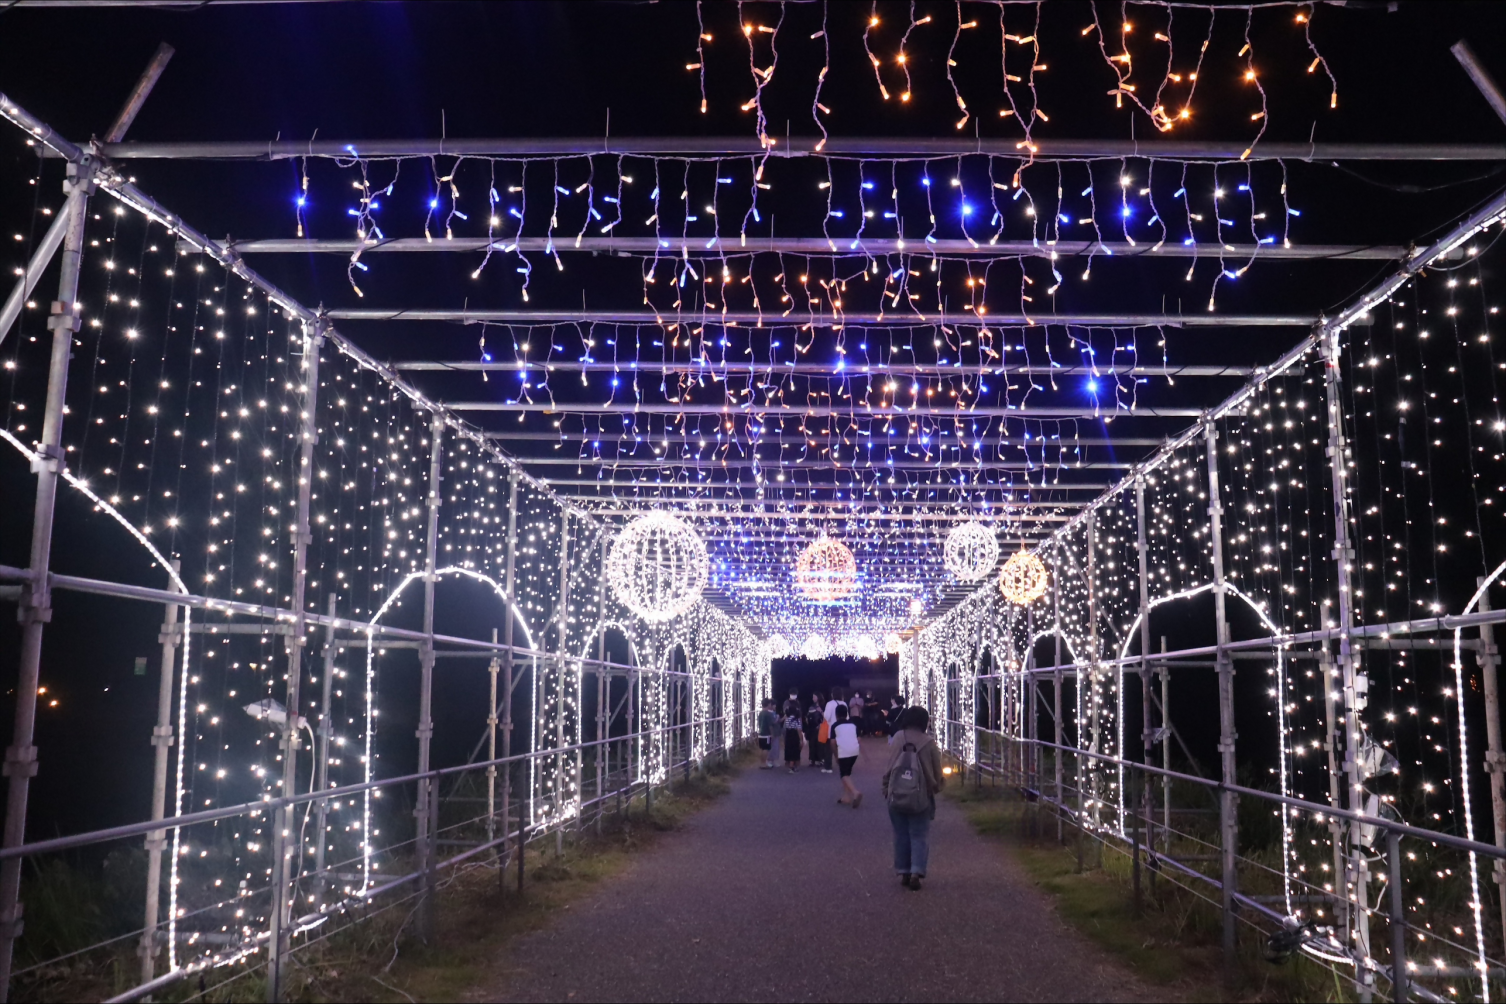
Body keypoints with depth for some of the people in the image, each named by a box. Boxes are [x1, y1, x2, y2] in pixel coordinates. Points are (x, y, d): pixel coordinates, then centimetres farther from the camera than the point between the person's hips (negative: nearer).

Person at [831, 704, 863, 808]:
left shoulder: (835, 726, 8)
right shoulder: (853, 724, 18)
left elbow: (833, 742, 4)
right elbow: (858, 739, 14)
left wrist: (836, 756, 14)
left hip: (843, 752, -5)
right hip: (854, 751, 5)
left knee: (845, 775, -3)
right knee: (847, 773, 20)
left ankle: (855, 792, -27)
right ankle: (846, 796, 18)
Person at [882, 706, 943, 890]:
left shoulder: (897, 738, -5)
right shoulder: (928, 743, -9)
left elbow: (889, 768, -1)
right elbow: (937, 773, -2)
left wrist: (887, 790, 10)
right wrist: (935, 787, 18)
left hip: (896, 796, 2)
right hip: (921, 798, -2)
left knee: (901, 835, 13)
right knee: (919, 836, 5)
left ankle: (903, 873, 16)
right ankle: (916, 872, -6)